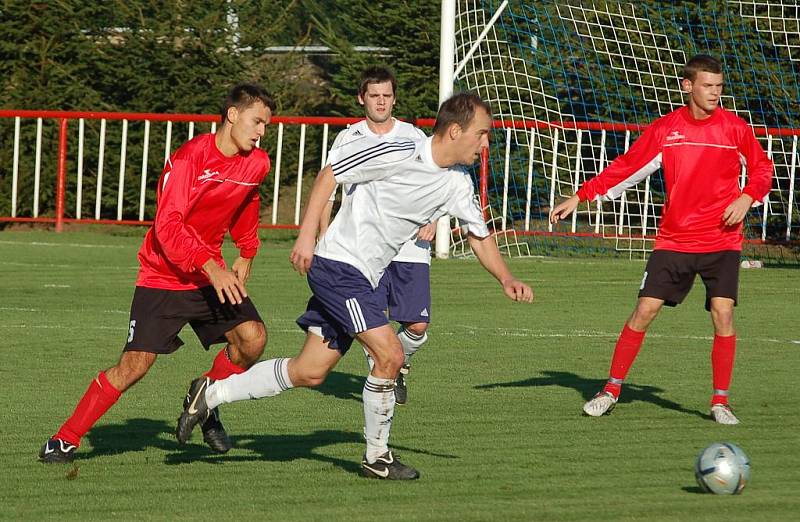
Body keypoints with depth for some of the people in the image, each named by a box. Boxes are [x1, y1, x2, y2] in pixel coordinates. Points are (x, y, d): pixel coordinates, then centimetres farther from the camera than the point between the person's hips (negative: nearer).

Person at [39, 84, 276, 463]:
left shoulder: (256, 164, 1)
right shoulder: (190, 157, -19)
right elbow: (168, 226, -27)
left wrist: (246, 254, 15)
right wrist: (210, 267, -35)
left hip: (213, 274, 6)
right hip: (163, 275, -6)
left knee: (252, 338, -15)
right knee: (134, 366, -12)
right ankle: (65, 440, 0)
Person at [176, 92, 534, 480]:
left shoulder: (458, 184, 6)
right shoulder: (396, 154, -17)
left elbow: (480, 236, 18)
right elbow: (328, 175, -9)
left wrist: (506, 279, 2)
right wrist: (306, 236, -13)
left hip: (362, 279, 9)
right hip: (338, 263, -9)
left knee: (310, 372, 8)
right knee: (390, 355, -15)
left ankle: (211, 394, 19)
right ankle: (376, 457, 0)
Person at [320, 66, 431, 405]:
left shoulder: (414, 138, 7)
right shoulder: (347, 139, 7)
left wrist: (432, 218, -9)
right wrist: (325, 237, 3)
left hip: (409, 247, 1)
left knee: (417, 326, -4)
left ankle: (400, 367, 26)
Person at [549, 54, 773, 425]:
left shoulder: (735, 128, -1)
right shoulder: (664, 129, 0)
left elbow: (762, 170, 8)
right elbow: (625, 168, 3)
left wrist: (746, 199, -11)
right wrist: (580, 197, -2)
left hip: (722, 241, -1)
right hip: (674, 239, 1)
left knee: (723, 314, -12)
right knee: (644, 310, -4)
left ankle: (720, 402, 0)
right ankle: (611, 391, 8)